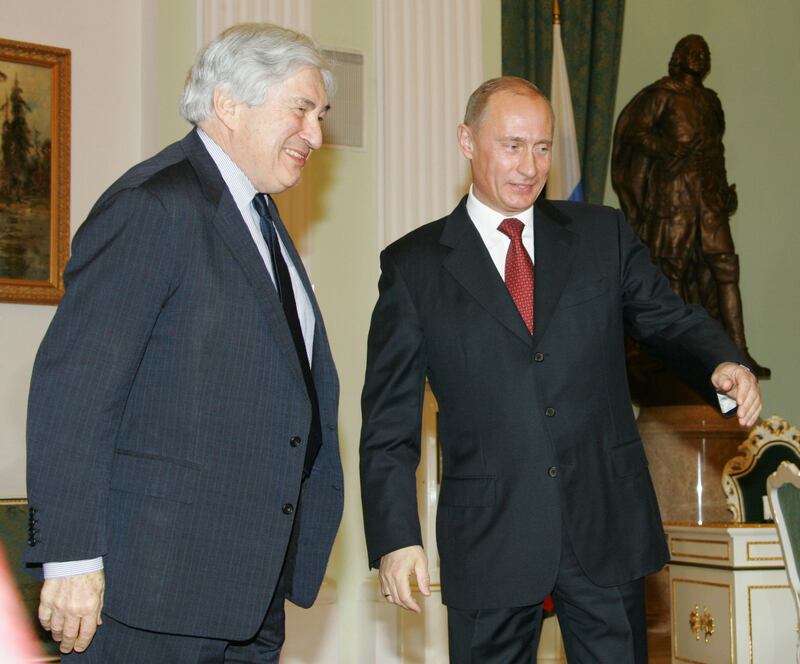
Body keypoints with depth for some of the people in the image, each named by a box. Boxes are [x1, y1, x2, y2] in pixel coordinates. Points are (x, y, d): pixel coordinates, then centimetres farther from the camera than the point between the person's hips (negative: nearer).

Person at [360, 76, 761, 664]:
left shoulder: (604, 234, 9)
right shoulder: (414, 265, 2)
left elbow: (670, 318, 7)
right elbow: (389, 415, 1)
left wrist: (723, 363, -16)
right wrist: (396, 536, -6)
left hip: (609, 527, 2)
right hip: (488, 542, -2)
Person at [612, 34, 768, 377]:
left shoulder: (710, 100, 20)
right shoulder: (661, 94, 0)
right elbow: (633, 129, -10)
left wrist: (724, 188, 18)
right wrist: (669, 152, -19)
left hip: (708, 194, 6)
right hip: (673, 191, -6)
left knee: (724, 266, -3)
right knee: (673, 266, -2)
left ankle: (738, 352, -5)